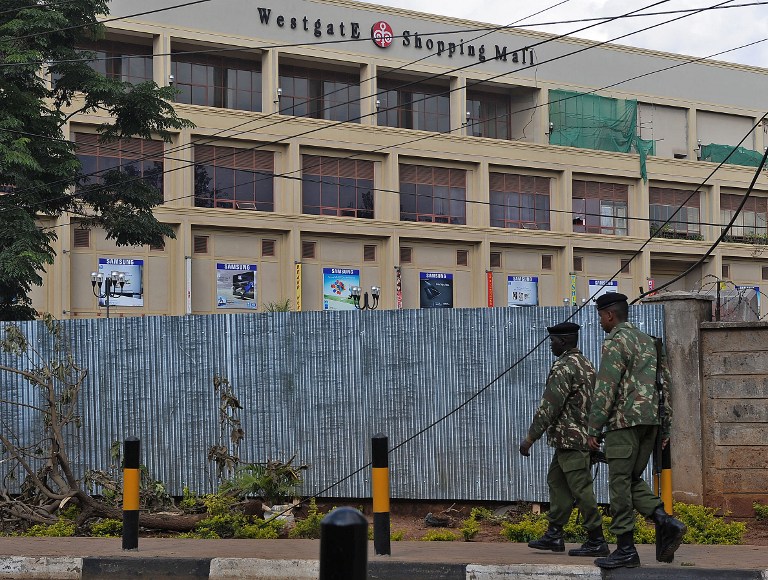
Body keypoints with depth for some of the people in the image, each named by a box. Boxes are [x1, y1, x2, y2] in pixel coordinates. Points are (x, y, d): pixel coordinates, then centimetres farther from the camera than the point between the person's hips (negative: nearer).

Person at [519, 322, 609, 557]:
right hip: (583, 436, 10)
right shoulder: (585, 364, 15)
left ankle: (597, 541, -4)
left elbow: (549, 406, -21)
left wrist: (530, 437, -17)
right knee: (556, 482, 14)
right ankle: (554, 535, 16)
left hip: (570, 439, -10)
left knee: (581, 489, -6)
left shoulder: (564, 368, -16)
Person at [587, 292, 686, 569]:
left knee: (620, 484, -3)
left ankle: (625, 550, -2)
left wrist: (594, 429, -12)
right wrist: (665, 427, 19)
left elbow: (605, 389, -15)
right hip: (650, 421, 8)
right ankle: (666, 522, -5)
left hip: (624, 420, -8)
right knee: (633, 480, 15)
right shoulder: (648, 340, 18)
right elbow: (664, 385, 18)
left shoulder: (615, 342, -7)